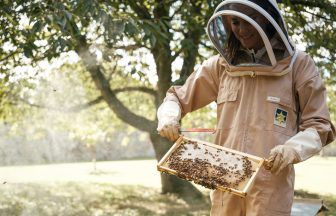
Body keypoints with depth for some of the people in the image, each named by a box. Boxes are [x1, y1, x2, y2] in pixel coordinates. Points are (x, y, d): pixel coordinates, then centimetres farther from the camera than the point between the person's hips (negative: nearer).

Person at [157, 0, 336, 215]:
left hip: (271, 188, -2)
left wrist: (293, 148, -18)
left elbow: (318, 126, 1)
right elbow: (178, 98, 17)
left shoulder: (298, 64, 0)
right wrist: (169, 117, -5)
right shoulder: (220, 65, 8)